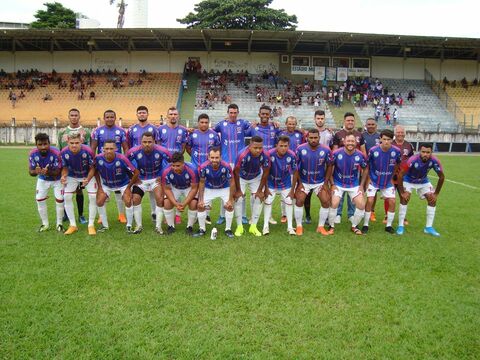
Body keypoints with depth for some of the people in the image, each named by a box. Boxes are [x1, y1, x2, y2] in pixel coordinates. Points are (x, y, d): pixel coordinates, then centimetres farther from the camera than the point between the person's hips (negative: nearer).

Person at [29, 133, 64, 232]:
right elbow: (30, 171, -19)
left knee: (59, 200, -7)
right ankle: (45, 224, 18)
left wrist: (48, 172, -51)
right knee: (39, 200, 0)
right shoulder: (33, 154, -24)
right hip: (42, 179, 3)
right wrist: (36, 172, -43)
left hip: (57, 179, -3)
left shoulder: (56, 153, -33)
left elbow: (57, 172, -30)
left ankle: (59, 224, 12)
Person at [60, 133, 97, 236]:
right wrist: (63, 176, -28)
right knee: (67, 197, -9)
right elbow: (65, 168, -6)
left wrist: (88, 179, -33)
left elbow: (92, 168, -16)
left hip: (88, 176, -2)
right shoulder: (64, 153, -22)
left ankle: (91, 225, 0)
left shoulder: (88, 151, -29)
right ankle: (73, 225, 7)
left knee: (93, 196, -15)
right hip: (72, 176, 2)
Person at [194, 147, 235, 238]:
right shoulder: (204, 167, -30)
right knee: (200, 206, -8)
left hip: (224, 188, -1)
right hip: (209, 189, 1)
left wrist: (230, 200, -17)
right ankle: (202, 229, 11)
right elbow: (202, 183, -12)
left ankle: (228, 229, 6)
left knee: (229, 206, -14)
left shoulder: (226, 167, -33)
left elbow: (232, 182, -19)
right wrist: (201, 199, -12)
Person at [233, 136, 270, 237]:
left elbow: (265, 173, -14)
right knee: (238, 199, -10)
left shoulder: (265, 155, -29)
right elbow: (236, 172, -24)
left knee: (258, 199, -4)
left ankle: (253, 226, 9)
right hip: (241, 177, -2)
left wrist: (260, 190, -10)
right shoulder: (242, 155, -38)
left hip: (256, 177, 3)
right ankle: (239, 226, 5)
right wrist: (238, 190, -16)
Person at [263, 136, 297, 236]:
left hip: (286, 184, 1)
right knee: (268, 202, -2)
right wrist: (266, 188, -11)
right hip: (271, 184, -1)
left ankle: (290, 227, 13)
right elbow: (266, 172, -14)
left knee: (289, 202, 1)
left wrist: (292, 190, -9)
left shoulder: (291, 155, -24)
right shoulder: (270, 154, -27)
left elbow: (294, 173, -12)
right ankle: (266, 226, 9)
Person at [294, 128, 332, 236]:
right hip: (304, 182, -1)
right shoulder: (300, 149, -15)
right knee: (299, 201, -10)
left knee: (326, 202, -5)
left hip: (320, 182, 1)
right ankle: (299, 226, 7)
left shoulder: (325, 150, -13)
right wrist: (299, 182, -7)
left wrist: (326, 183, -2)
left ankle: (321, 227, 12)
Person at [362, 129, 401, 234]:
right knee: (370, 201, -11)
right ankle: (365, 225, 3)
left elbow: (397, 164, 7)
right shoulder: (373, 150, -18)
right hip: (373, 181, -2)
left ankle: (389, 225, 14)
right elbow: (367, 164, -2)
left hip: (388, 182, 2)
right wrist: (369, 178, -1)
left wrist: (391, 177, 11)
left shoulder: (396, 151, -13)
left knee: (392, 202, -3)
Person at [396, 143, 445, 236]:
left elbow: (441, 177, -12)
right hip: (409, 181, -4)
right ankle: (400, 226, -9)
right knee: (404, 199, -20)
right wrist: (402, 192, -26)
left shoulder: (434, 161, -27)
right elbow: (400, 175, -29)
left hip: (424, 182, 4)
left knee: (432, 199, -4)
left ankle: (429, 227, 7)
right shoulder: (413, 160, -37)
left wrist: (436, 193, -10)